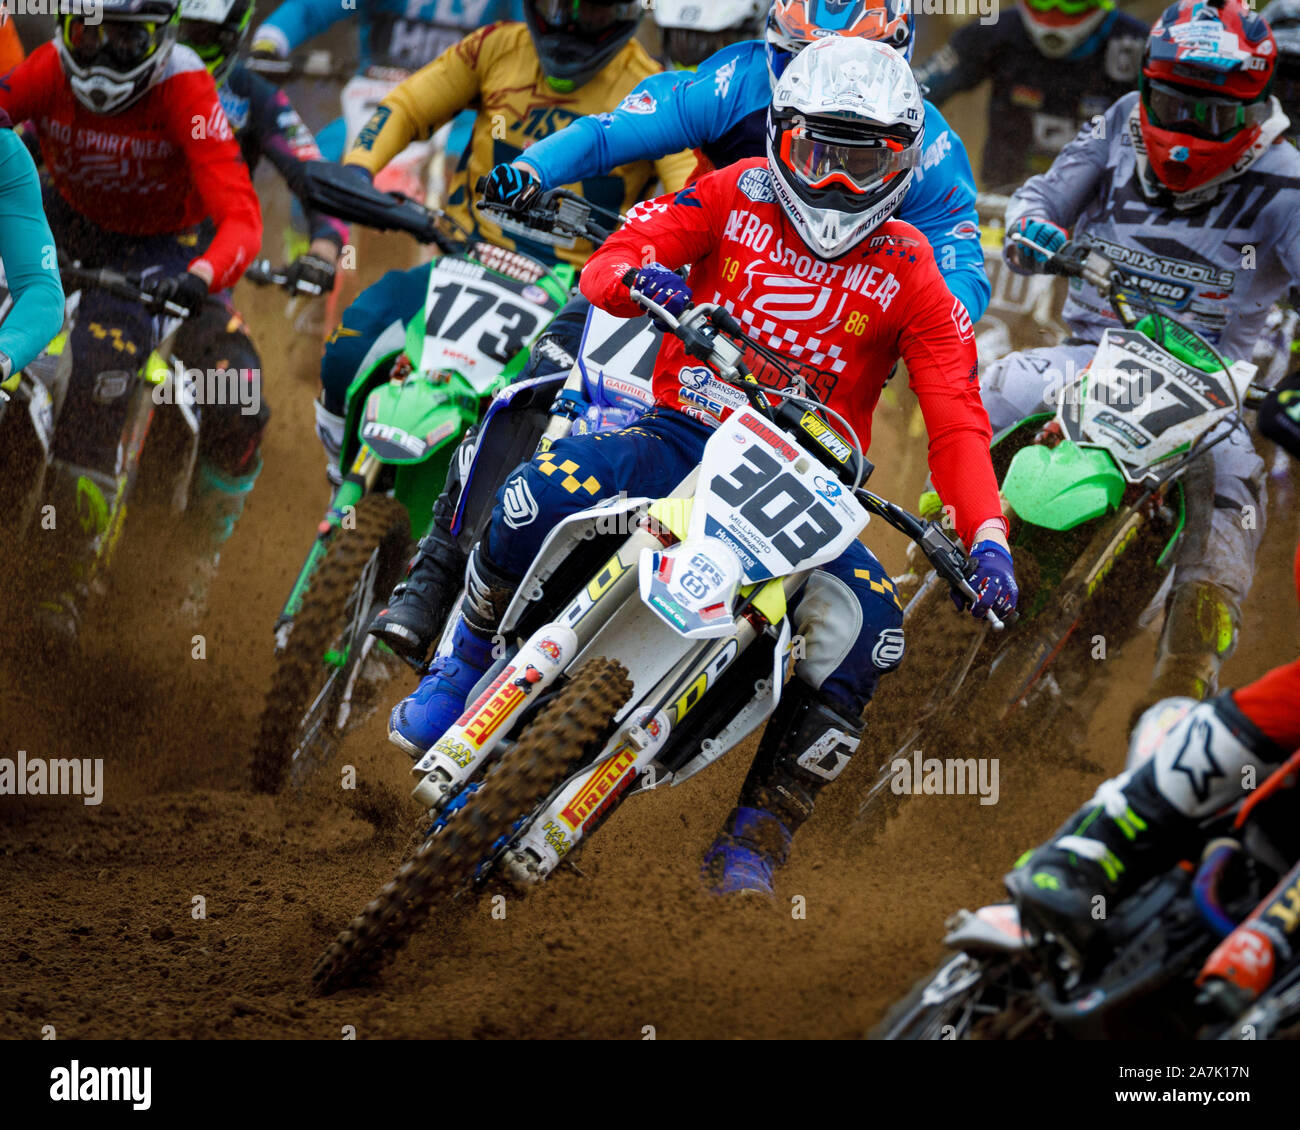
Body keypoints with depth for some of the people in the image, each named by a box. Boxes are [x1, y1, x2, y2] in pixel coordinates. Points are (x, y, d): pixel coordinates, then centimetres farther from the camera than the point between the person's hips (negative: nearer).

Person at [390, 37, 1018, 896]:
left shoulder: (910, 274, 3)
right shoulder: (736, 197, 5)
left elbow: (958, 423, -4)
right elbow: (610, 261, -6)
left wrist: (988, 539, -20)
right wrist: (635, 277, -32)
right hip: (685, 436, 0)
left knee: (869, 631, -27)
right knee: (544, 497, -30)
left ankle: (756, 837, -11)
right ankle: (467, 664, 0)